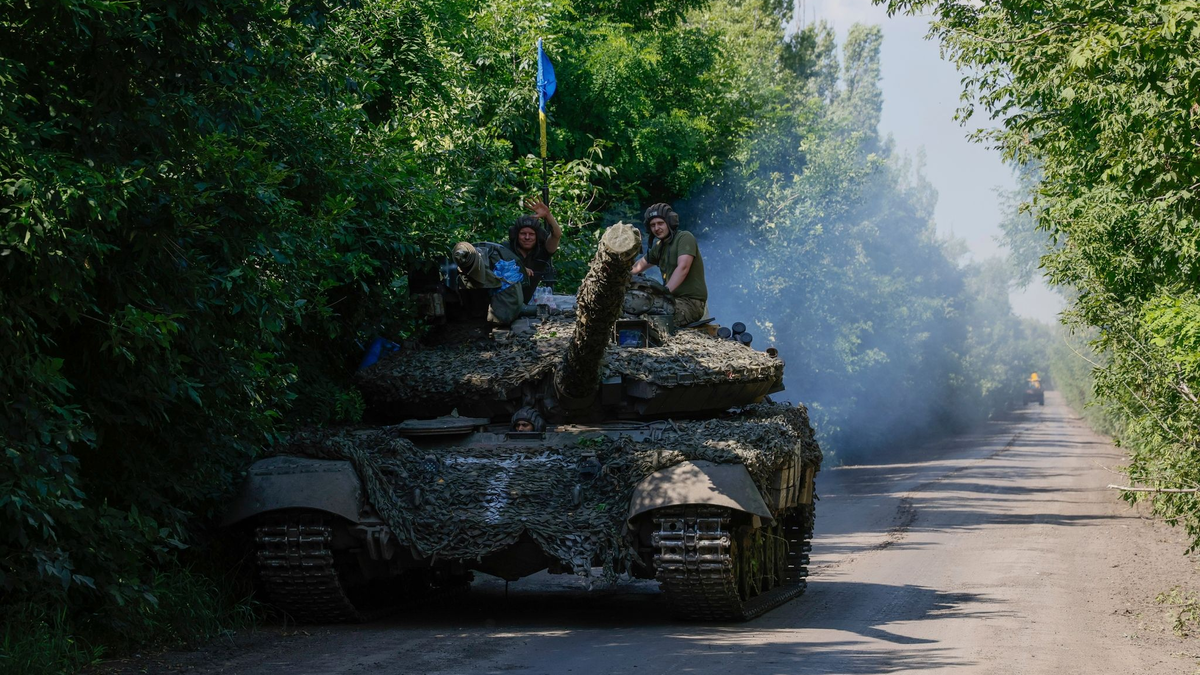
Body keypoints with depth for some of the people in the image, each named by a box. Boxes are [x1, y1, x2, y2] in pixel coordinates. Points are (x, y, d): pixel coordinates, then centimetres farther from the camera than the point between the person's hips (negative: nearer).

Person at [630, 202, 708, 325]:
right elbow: (639, 266, 30)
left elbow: (682, 268, -22)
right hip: (674, 299, 9)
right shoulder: (659, 246, 18)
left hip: (691, 302, -9)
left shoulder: (685, 238, -9)